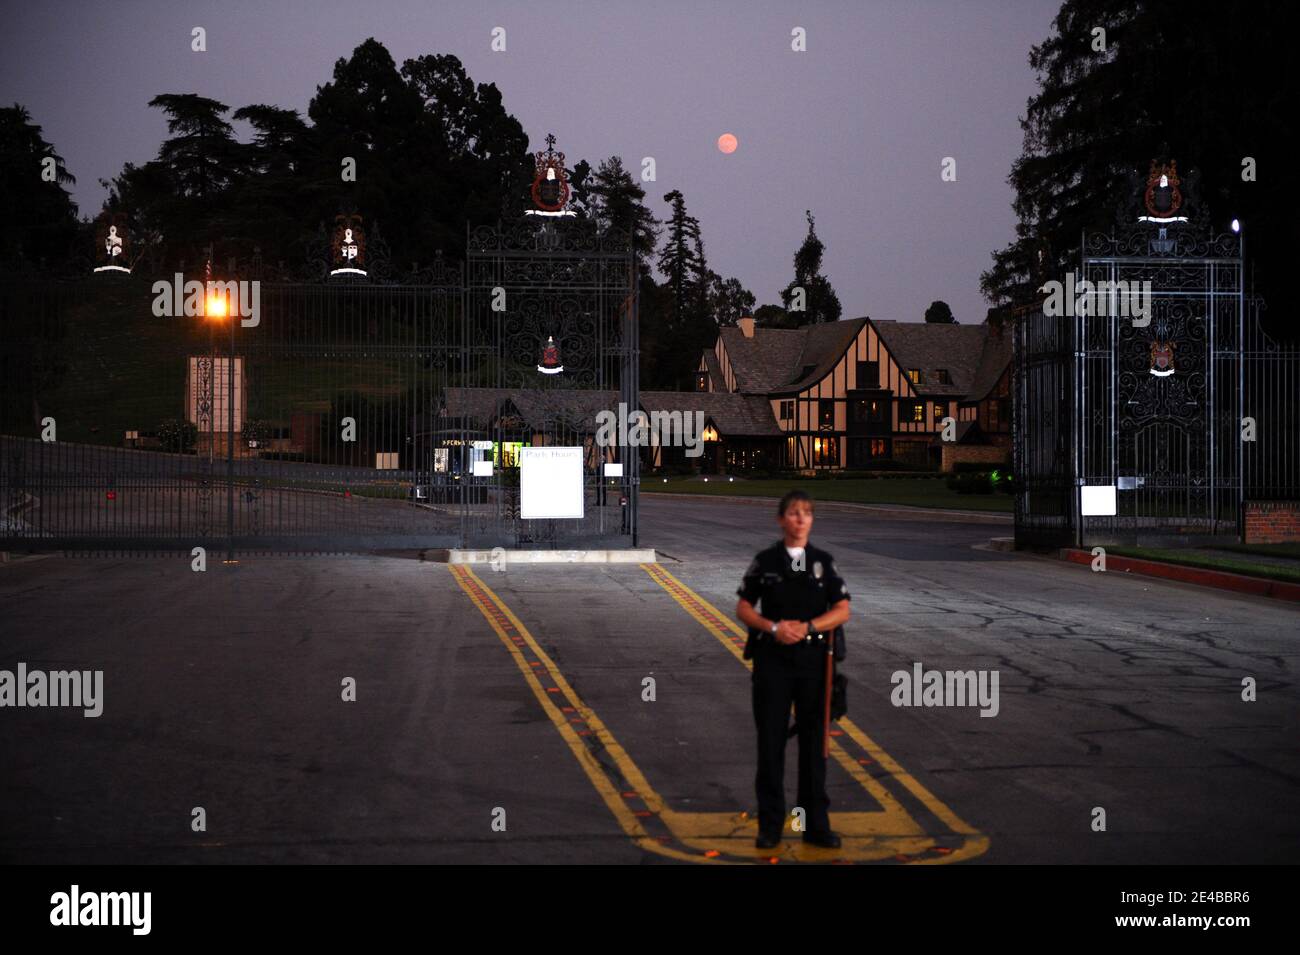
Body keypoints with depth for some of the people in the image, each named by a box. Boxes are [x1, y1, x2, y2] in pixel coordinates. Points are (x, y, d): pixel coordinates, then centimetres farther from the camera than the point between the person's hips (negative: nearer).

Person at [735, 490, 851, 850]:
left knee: (814, 740, 5)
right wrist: (773, 628, -13)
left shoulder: (823, 562, 5)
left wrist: (808, 627, -14)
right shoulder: (764, 561, 3)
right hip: (772, 658, -1)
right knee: (770, 739, 2)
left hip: (813, 659, 1)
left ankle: (816, 824, 13)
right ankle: (770, 825, 10)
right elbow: (743, 608, 4)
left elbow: (842, 611, 2)